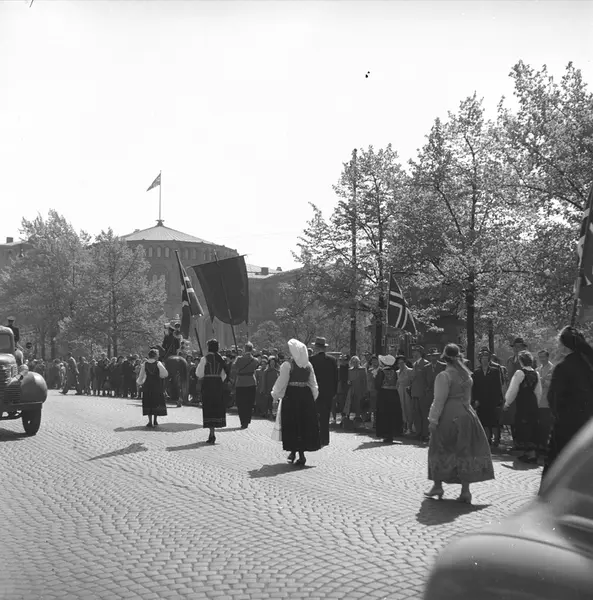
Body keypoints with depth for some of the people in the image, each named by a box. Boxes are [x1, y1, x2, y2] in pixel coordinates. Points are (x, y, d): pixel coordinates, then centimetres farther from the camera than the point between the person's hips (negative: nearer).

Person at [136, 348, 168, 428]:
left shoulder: (144, 364, -3)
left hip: (147, 385, 1)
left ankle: (150, 421, 1)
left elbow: (141, 376, -1)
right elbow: (165, 374, -15)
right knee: (157, 402, 9)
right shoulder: (158, 363, -7)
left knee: (148, 403, 7)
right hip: (157, 385, -1)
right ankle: (155, 421, 7)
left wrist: (139, 382, 17)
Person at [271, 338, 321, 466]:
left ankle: (294, 451, 8)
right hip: (306, 396, 4)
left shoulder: (287, 365, -10)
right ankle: (301, 453, 10)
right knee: (305, 424, 9)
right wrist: (313, 397, 19)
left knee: (292, 425, 7)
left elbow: (281, 382, -6)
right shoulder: (308, 365, 4)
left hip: (291, 396, -4)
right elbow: (313, 385, 9)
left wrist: (275, 395, 7)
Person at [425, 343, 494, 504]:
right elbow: (467, 397, 14)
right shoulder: (466, 375, 10)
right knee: (464, 450, 6)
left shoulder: (444, 376, -11)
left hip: (449, 416, -6)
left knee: (439, 449, 9)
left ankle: (437, 486, 15)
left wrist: (433, 419, -12)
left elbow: (439, 400, -14)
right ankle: (465, 491, 4)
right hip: (466, 414, 6)